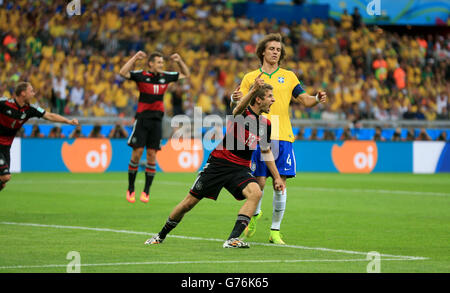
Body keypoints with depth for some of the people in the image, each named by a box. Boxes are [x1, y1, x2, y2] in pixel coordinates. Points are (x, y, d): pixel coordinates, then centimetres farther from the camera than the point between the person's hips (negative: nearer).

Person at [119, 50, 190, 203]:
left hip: (156, 120, 3)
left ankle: (146, 191, 5)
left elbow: (185, 74, 22)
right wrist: (135, 58, -20)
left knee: (152, 154, -1)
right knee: (137, 152, -7)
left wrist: (179, 61, 8)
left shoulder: (165, 77, 9)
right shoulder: (141, 75, -3)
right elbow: (123, 72, -19)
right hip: (142, 119, -3)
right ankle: (130, 189, 6)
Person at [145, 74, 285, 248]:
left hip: (240, 169, 4)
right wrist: (253, 90, -56)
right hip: (218, 163, -4)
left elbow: (266, 151, 22)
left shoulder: (265, 124, 7)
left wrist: (276, 177, 21)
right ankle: (161, 236, 23)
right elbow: (238, 109, -40)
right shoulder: (243, 113, -12)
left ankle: (233, 239, -29)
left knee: (255, 193, -27)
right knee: (190, 202, 1)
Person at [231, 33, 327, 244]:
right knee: (259, 182, -5)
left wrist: (317, 99, -10)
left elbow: (304, 100, 11)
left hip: (283, 137, 1)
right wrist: (235, 100, -17)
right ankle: (255, 214, 25)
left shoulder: (288, 76, 14)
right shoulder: (250, 78, 10)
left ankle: (275, 231, 4)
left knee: (280, 184, -4)